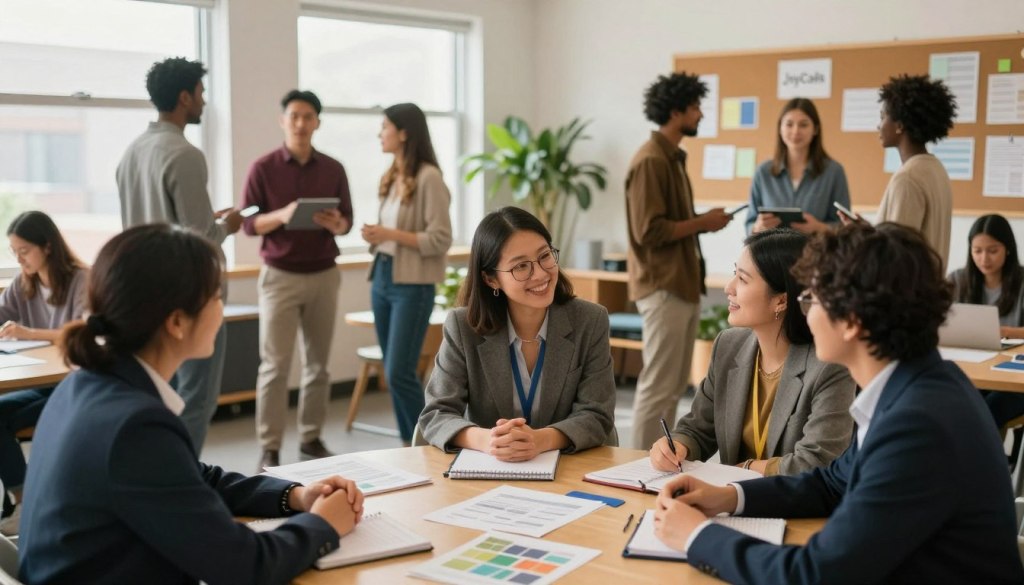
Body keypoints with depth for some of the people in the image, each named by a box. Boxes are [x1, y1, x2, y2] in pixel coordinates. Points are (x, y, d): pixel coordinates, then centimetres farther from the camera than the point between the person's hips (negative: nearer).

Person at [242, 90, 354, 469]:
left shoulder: (333, 169, 5)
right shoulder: (263, 168, -3)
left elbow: (347, 223, 7)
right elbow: (248, 223, -4)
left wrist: (335, 223, -17)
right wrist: (281, 215, -22)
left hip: (324, 275, 3)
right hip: (280, 276, -3)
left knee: (318, 362, 7)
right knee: (275, 364, -3)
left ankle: (311, 439, 18)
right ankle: (269, 449, 2)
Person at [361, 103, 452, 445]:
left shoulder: (428, 178, -12)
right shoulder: (392, 178, 12)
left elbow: (440, 240, -15)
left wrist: (391, 234, -19)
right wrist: (376, 236, -2)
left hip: (412, 286, -8)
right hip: (382, 279, 8)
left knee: (399, 373, -8)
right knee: (391, 373, 10)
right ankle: (409, 446, 19)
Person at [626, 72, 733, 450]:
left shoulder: (674, 157, 15)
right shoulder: (650, 161, -14)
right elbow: (650, 231, -20)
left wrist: (702, 221, 2)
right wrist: (702, 223, -12)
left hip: (682, 285, 10)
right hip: (663, 288, -10)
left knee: (674, 387, 14)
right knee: (657, 387, -5)